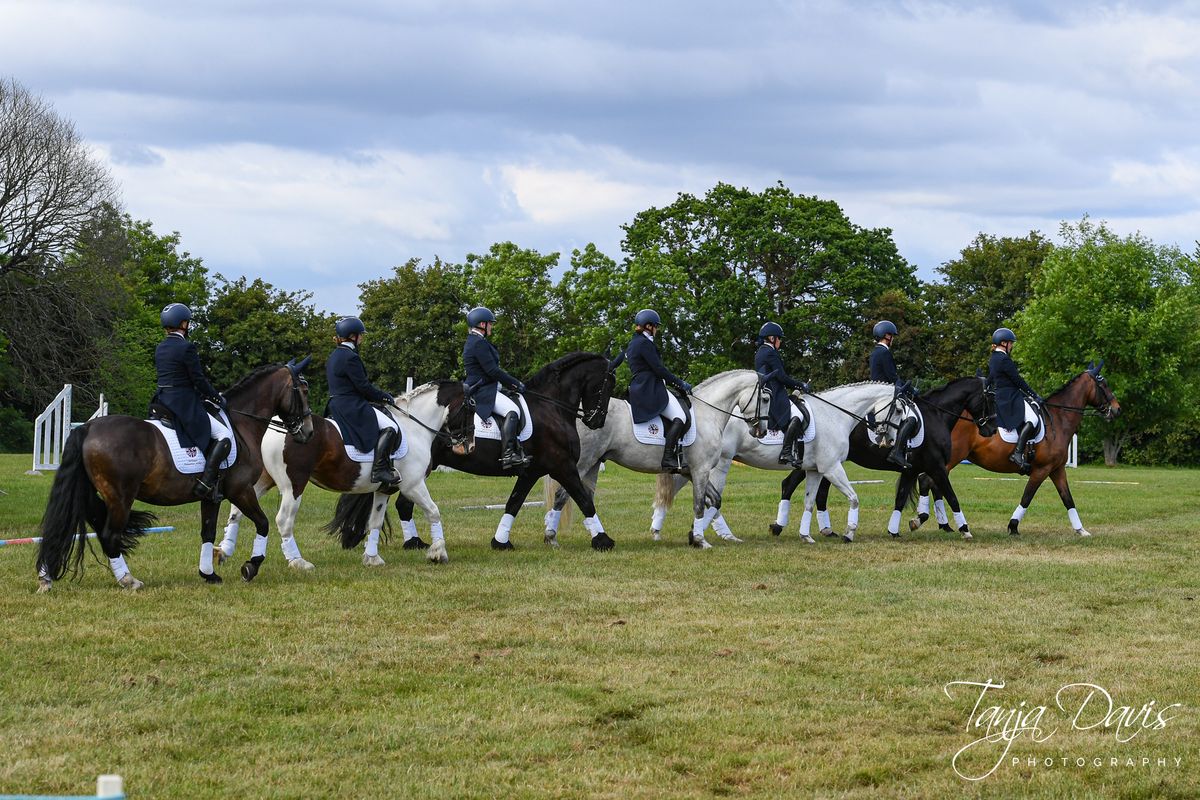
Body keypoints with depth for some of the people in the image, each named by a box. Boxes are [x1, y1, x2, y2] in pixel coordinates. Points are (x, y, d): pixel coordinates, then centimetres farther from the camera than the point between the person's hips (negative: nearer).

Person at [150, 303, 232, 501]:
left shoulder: (160, 348, 11)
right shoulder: (186, 347, -15)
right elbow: (199, 380, -14)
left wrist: (204, 396, 20)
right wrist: (217, 397, 3)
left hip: (162, 402, 9)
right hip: (184, 406, -9)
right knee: (225, 436, -5)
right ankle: (206, 482, -16)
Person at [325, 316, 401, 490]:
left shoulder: (334, 356, 18)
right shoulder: (350, 357, -15)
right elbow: (363, 386, -16)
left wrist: (379, 395, 20)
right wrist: (384, 396, -1)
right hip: (353, 407, -11)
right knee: (390, 427, -19)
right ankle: (380, 469, -27)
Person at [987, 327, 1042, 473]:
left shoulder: (992, 360, 17)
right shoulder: (1004, 360, -13)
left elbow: (989, 381, 26)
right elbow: (1018, 381, -13)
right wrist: (1034, 395, -8)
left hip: (999, 398, 11)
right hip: (1010, 398, -11)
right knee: (1032, 419, -25)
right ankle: (1018, 453, -33)